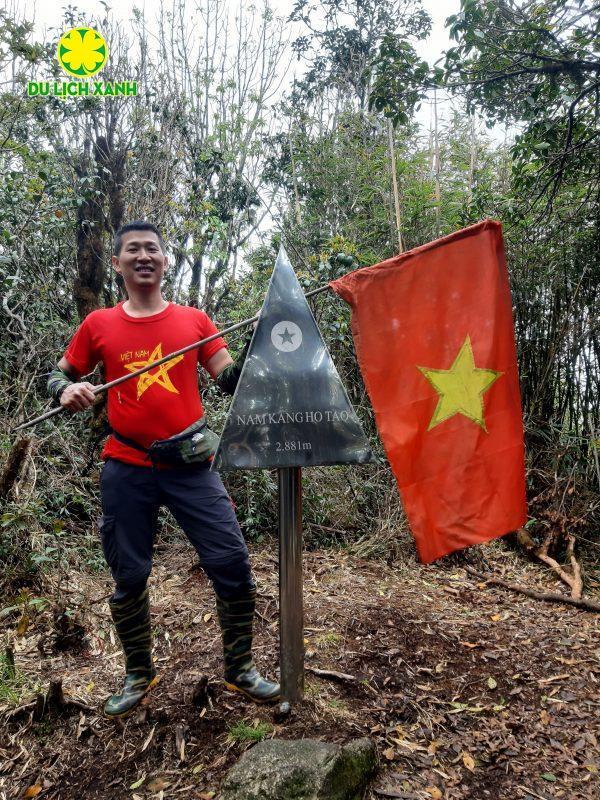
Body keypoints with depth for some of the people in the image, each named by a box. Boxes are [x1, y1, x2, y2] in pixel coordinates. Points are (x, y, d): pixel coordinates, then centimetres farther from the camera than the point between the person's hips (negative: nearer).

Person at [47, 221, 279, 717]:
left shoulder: (194, 320, 5)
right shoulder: (99, 325, 4)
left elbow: (230, 382, 2)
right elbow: (56, 379, 13)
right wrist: (69, 390, -10)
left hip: (191, 466, 0)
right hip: (126, 471, 1)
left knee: (232, 563, -2)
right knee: (129, 577, 11)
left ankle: (240, 669, 20)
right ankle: (139, 674, 35)